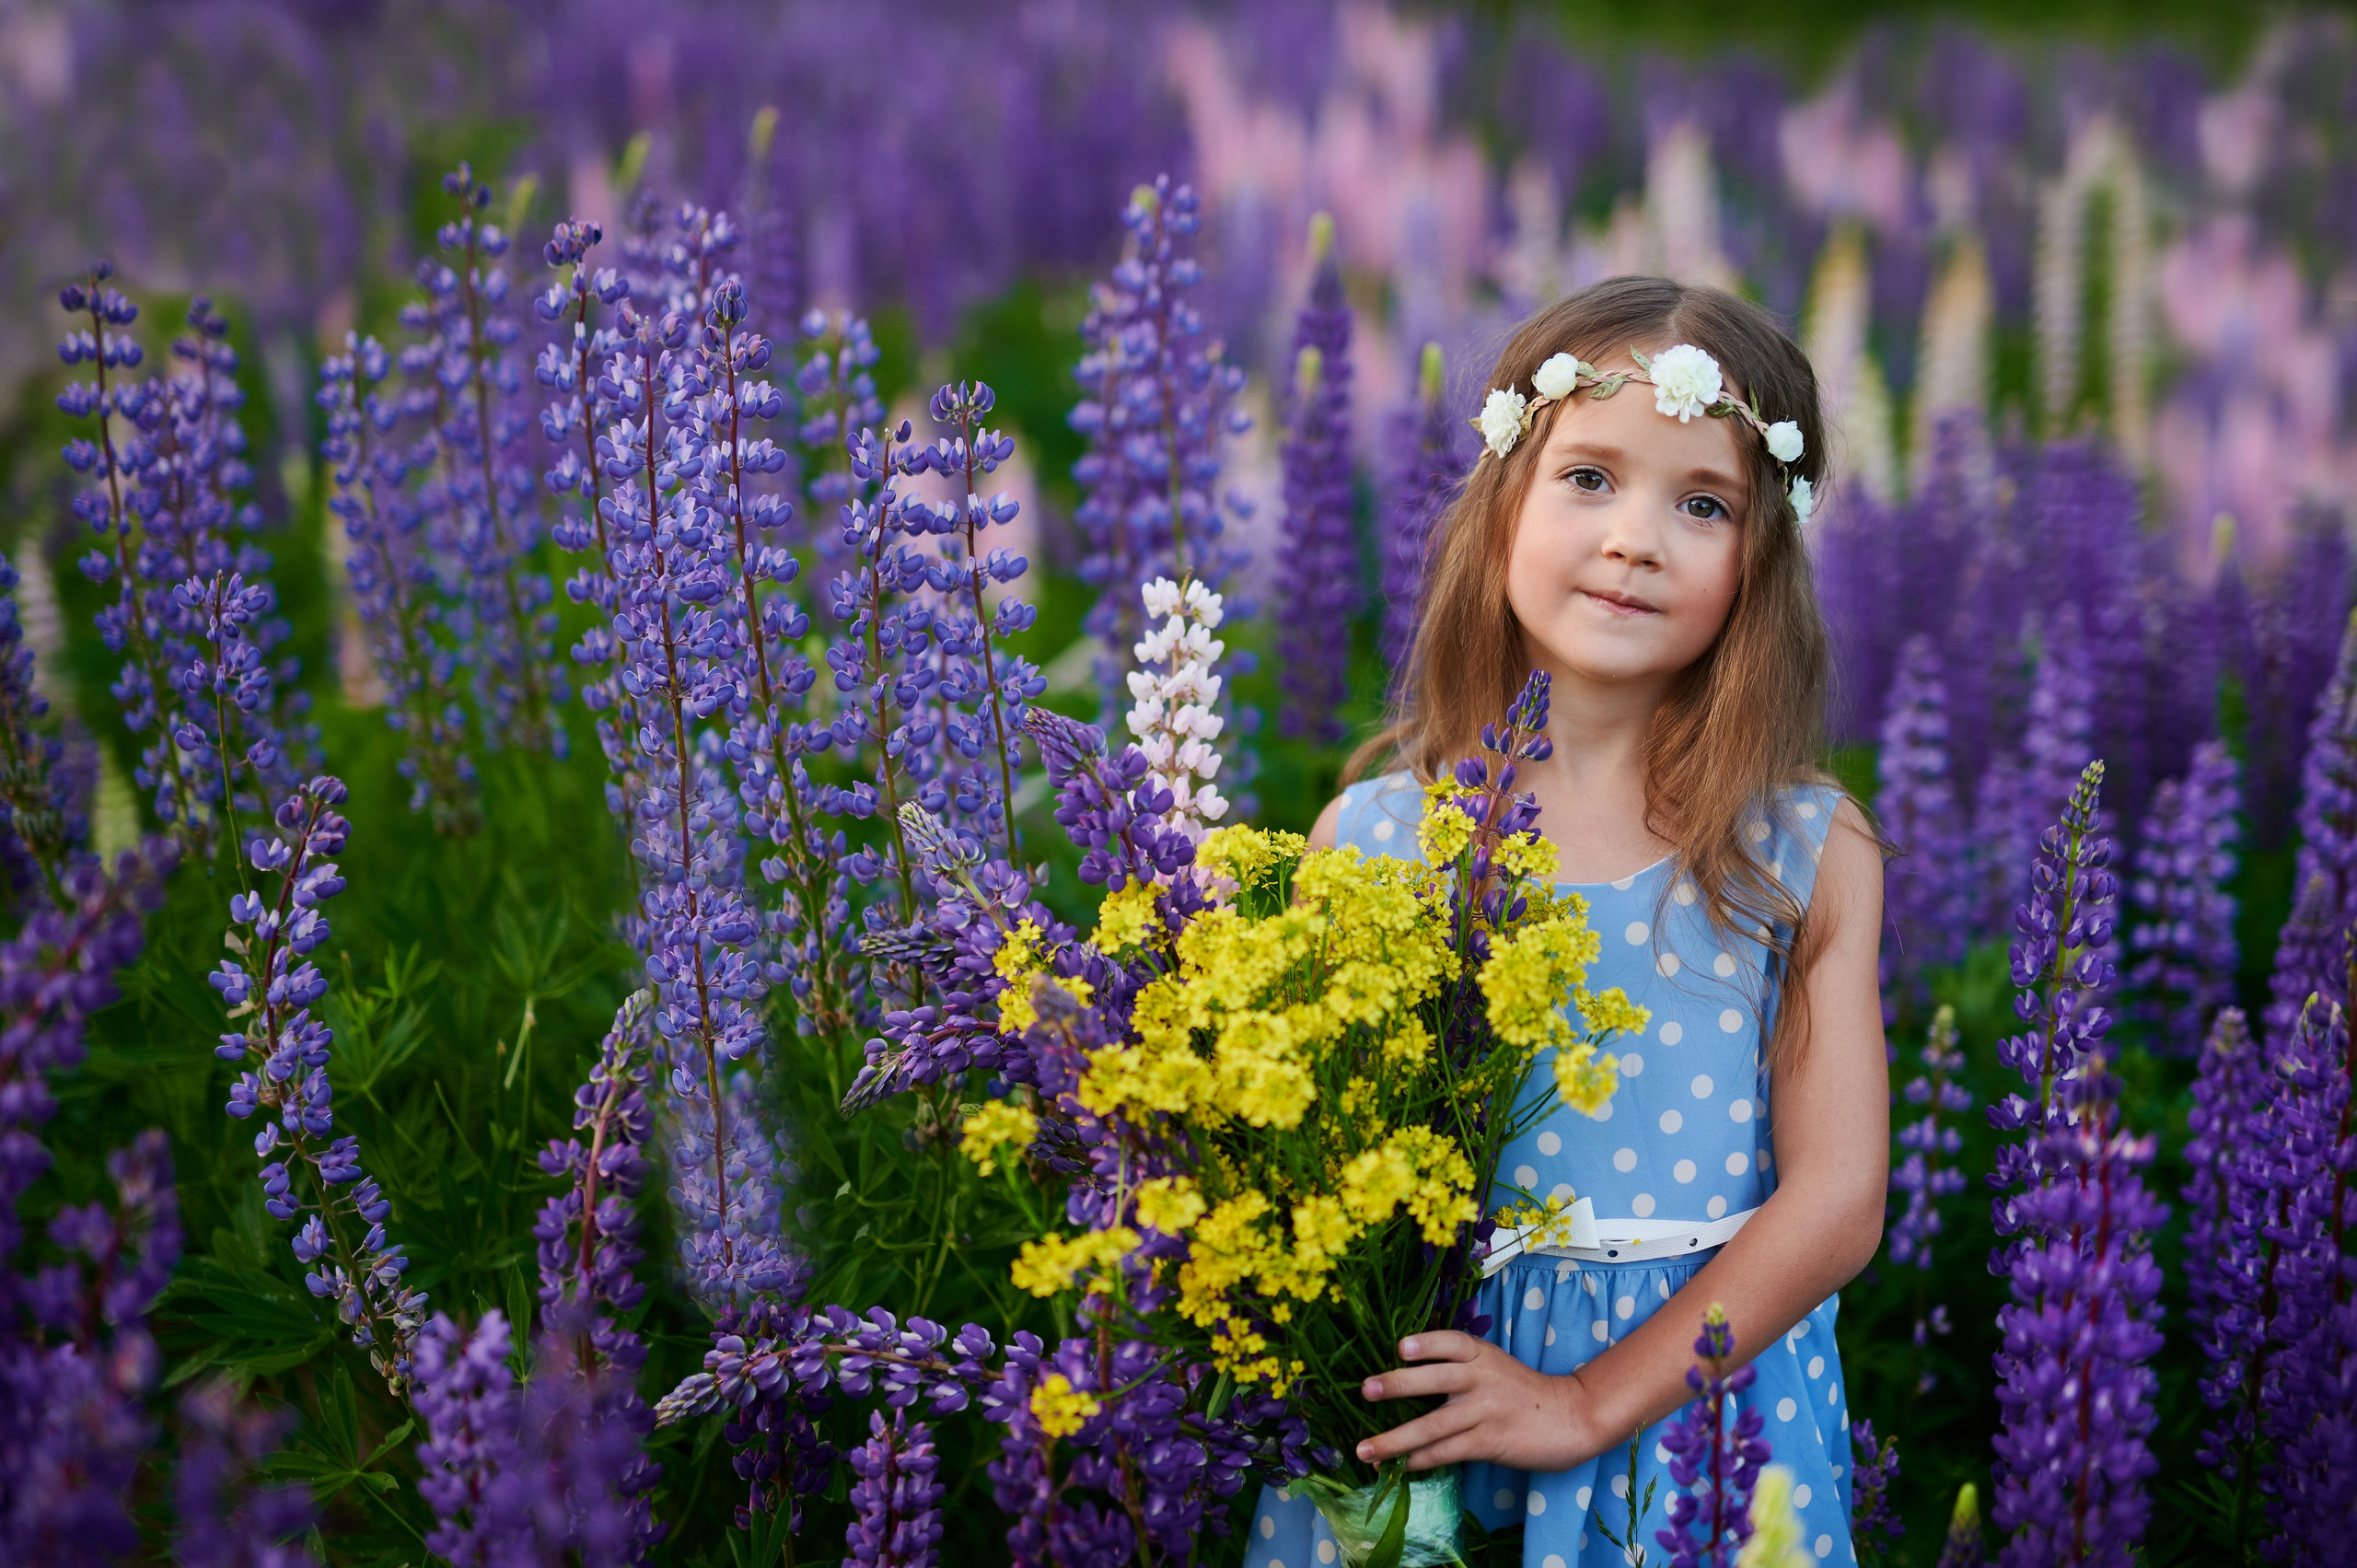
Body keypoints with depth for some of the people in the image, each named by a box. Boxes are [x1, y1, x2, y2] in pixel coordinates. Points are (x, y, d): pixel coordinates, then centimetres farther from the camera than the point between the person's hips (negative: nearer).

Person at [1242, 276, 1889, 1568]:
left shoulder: (1808, 855, -3)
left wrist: (1592, 1401, -15)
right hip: (1413, 1406, 0)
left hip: (1697, 1392, 0)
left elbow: (1837, 1198, -7)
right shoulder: (1370, 836, -3)